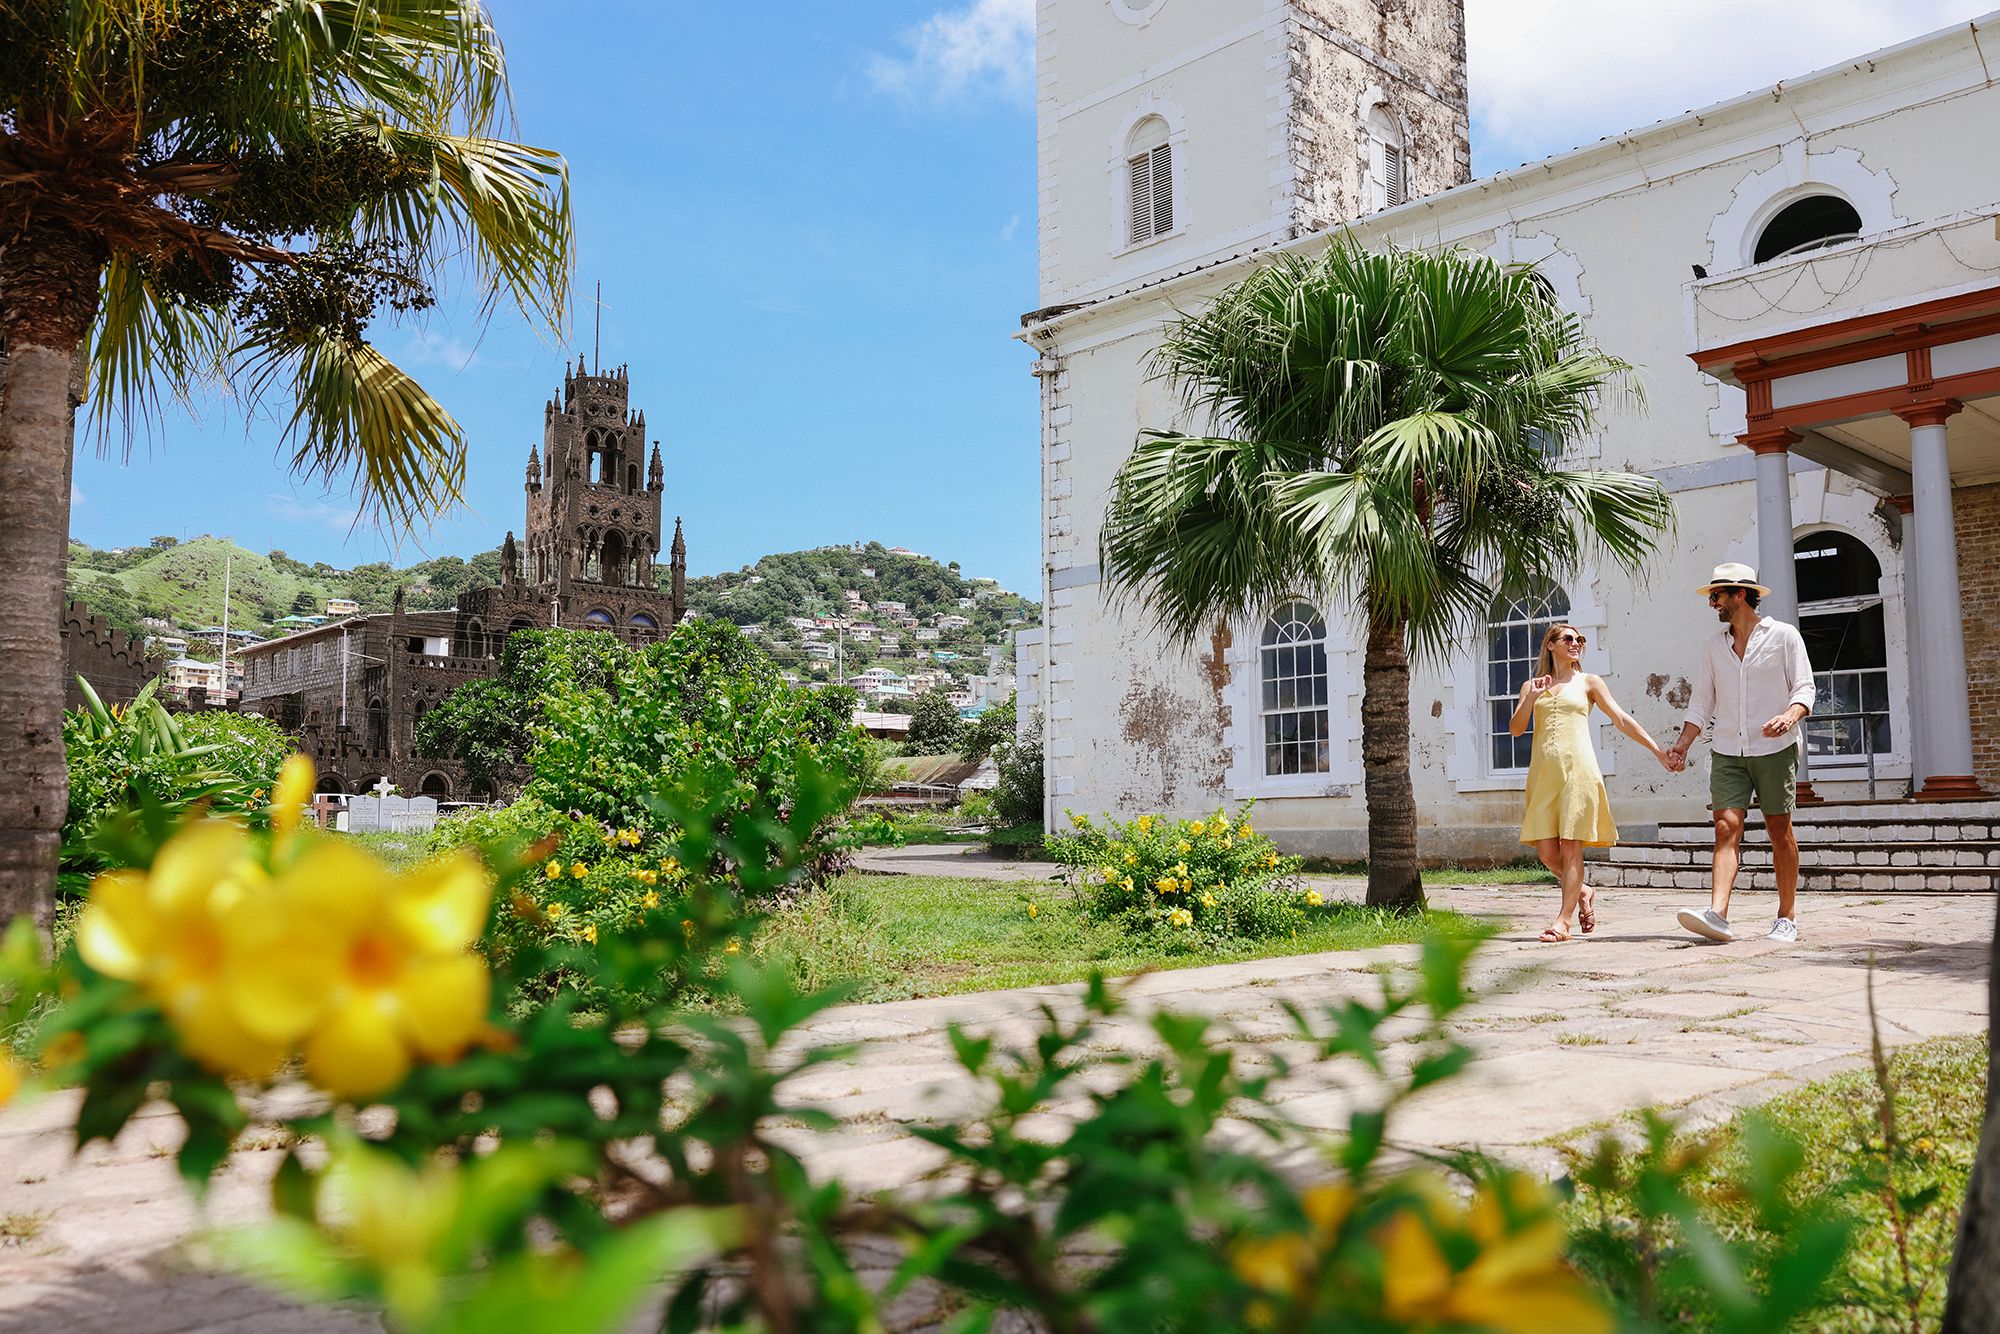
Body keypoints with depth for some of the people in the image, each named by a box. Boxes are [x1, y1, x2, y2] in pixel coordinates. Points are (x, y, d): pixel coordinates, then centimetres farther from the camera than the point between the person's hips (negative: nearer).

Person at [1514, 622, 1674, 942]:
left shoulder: (1588, 682, 12)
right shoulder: (1532, 685, 17)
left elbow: (1622, 720, 10)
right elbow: (1515, 729, 8)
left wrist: (1657, 750, 4)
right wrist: (1531, 698, -7)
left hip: (1577, 768, -2)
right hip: (1543, 771, 2)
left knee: (1571, 846, -8)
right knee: (1546, 851, -2)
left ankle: (1563, 921, -6)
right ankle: (1583, 892, 25)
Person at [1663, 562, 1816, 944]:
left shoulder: (1783, 635, 3)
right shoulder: (1712, 645, 14)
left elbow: (1804, 687, -1)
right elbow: (1701, 701, 14)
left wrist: (1789, 715, -22)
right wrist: (1683, 744, 2)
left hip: (1775, 748, -3)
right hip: (1728, 751, 3)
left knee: (1779, 831, 2)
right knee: (1726, 827, -10)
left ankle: (1787, 918, 13)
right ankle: (1717, 915, -22)